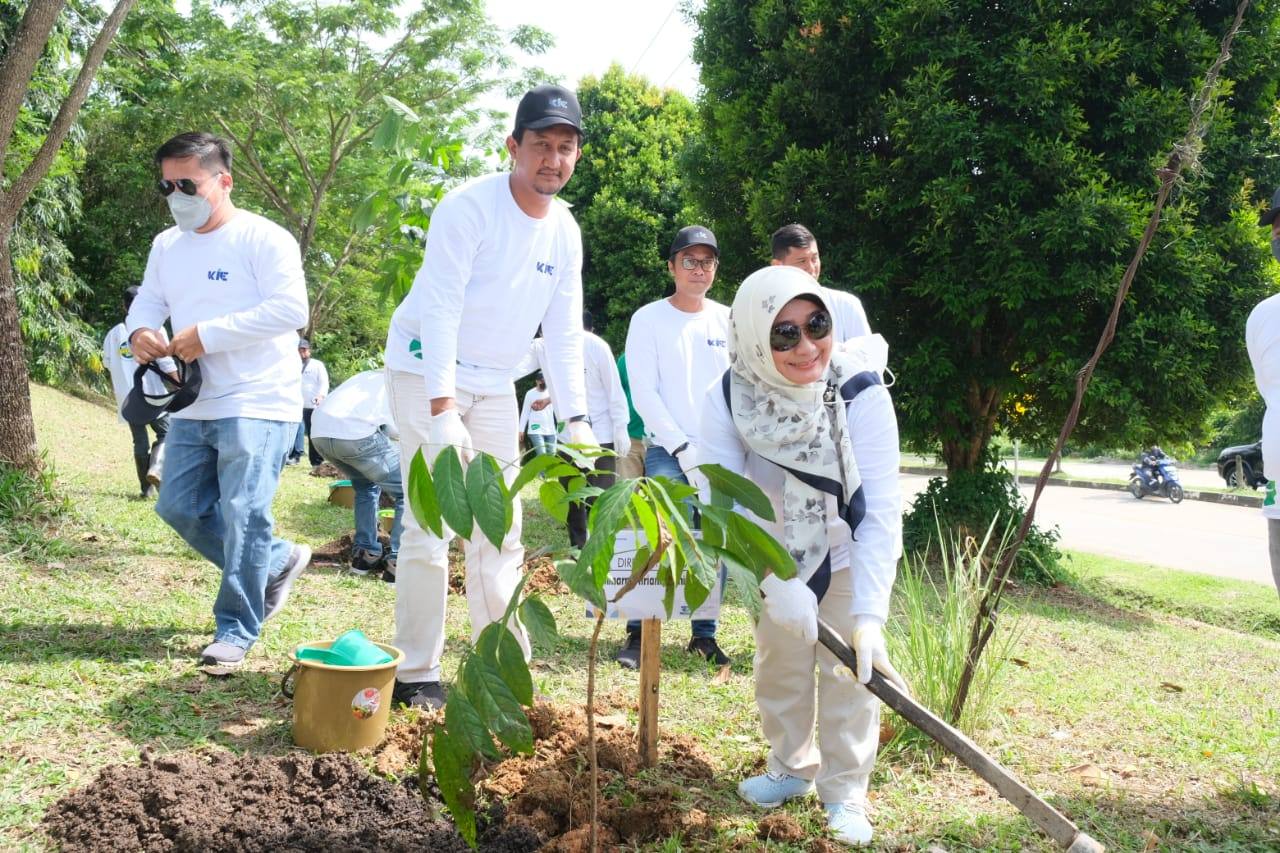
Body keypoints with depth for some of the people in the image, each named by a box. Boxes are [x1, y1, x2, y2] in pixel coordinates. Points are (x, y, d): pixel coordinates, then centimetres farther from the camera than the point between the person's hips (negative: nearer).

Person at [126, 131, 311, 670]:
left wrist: (207, 334, -21)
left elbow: (291, 310, -20)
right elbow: (149, 300, 18)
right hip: (192, 406, 8)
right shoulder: (167, 245, 12)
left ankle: (236, 629, 5)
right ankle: (278, 561, 27)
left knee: (242, 516, -8)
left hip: (256, 406, -8)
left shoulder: (264, 239, -11)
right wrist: (141, 330, -9)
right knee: (179, 508, 10)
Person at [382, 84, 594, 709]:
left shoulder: (565, 230, 2)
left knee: (500, 529, 8)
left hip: (495, 386, 7)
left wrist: (576, 418, -3)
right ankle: (416, 673, 0)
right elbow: (439, 310, -24)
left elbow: (564, 333, 5)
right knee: (432, 523, -11)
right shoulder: (469, 207, -18)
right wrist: (443, 409, -31)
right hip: (428, 371, -7)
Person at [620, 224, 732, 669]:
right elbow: (644, 394, -4)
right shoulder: (649, 319, 1)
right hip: (667, 453, -3)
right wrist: (684, 450, -10)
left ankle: (704, 635, 13)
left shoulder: (728, 321, 11)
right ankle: (637, 634, -3)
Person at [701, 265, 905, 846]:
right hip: (777, 553, 2)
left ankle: (845, 794, 17)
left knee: (849, 669, -2)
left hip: (849, 552, -2)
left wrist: (870, 615, -47)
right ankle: (793, 767, 36)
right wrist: (777, 582, -43)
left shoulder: (861, 394, -35)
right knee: (779, 663, 14)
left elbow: (881, 509, -38)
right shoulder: (727, 399, -29)